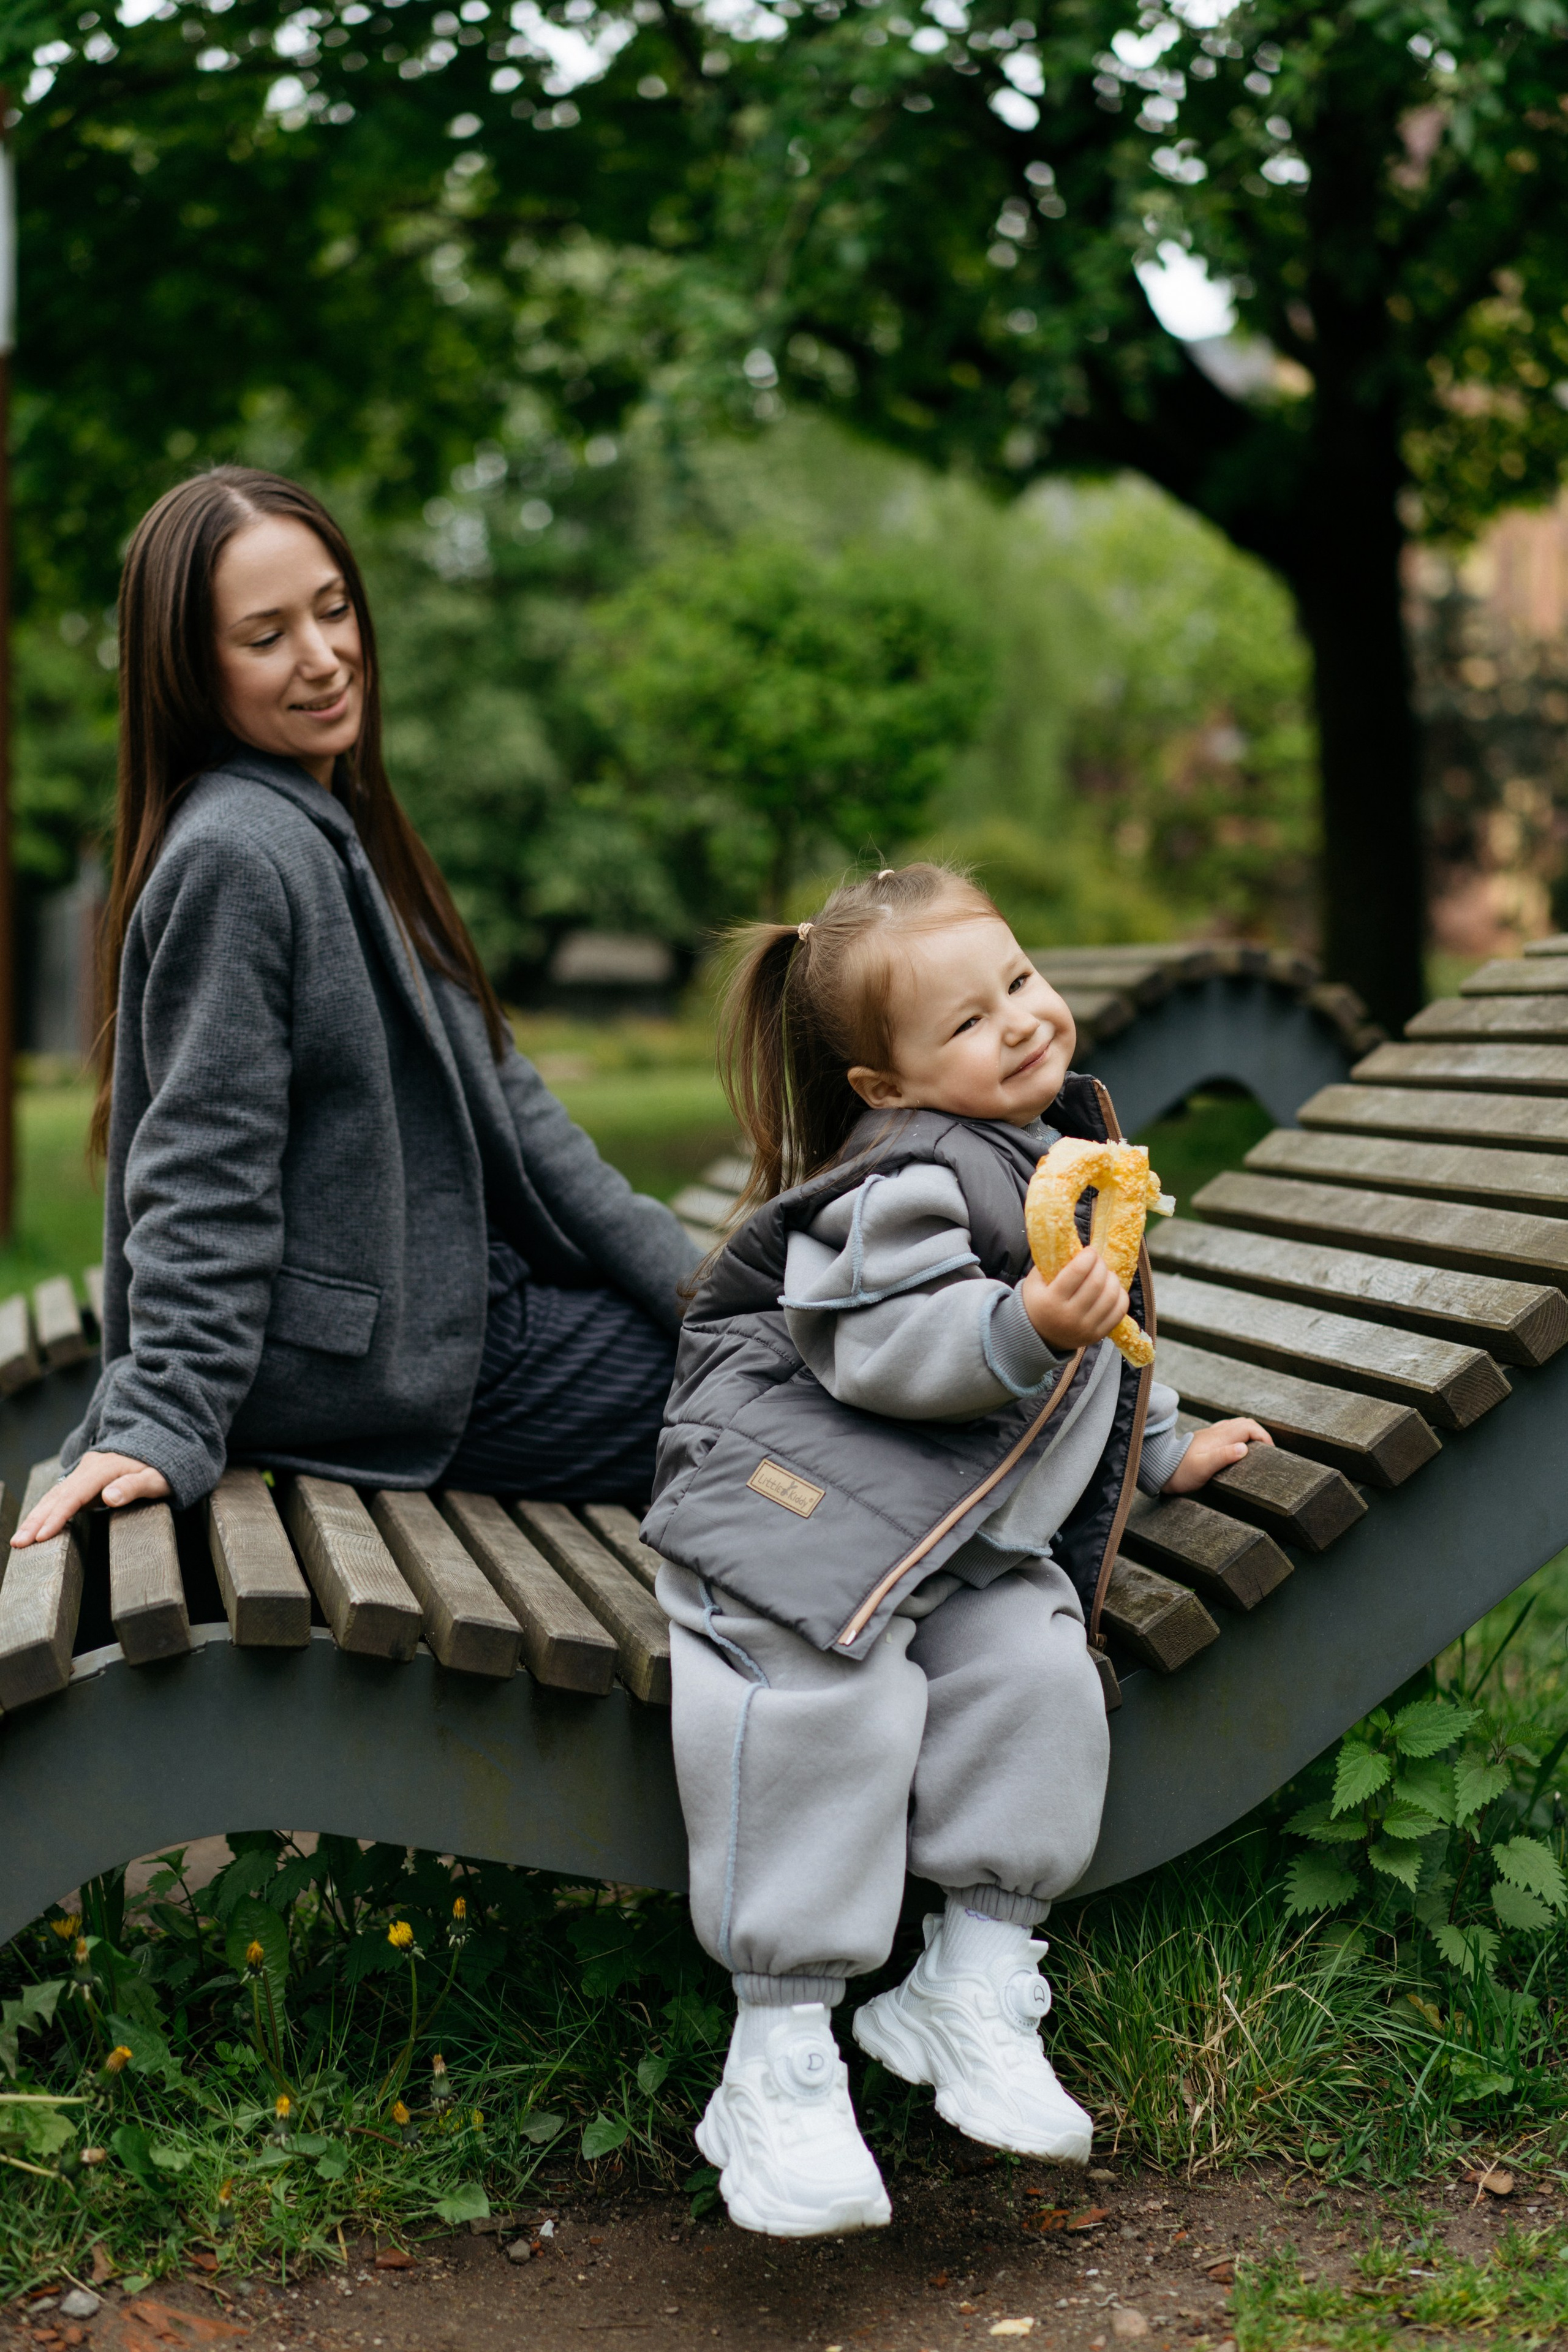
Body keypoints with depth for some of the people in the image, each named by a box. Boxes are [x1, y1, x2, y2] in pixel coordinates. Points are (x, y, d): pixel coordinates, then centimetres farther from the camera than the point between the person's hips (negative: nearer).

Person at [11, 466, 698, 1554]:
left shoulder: (339, 824, 12)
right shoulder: (236, 857, -18)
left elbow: (487, 1089, 11)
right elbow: (204, 1178, -20)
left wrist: (677, 1270, 6)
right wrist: (165, 1426, -23)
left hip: (444, 1299, 10)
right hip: (376, 1365, -10)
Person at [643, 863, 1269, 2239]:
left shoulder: (1076, 1148, 15)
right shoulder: (908, 1178, -14)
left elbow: (1096, 1338, 31)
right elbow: (881, 1351, -26)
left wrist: (1162, 1450, 35)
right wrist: (1025, 1327, -38)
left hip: (970, 1520, 8)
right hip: (801, 1477, -7)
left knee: (1035, 1664, -18)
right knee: (827, 1703, -26)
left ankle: (975, 1991, -5)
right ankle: (780, 2060, -19)